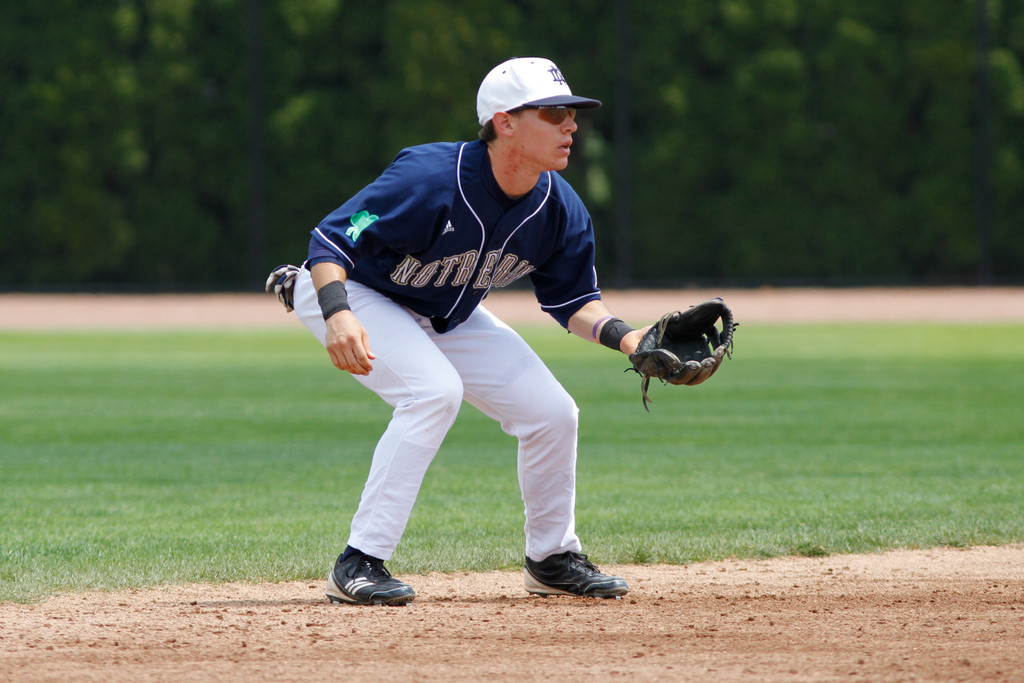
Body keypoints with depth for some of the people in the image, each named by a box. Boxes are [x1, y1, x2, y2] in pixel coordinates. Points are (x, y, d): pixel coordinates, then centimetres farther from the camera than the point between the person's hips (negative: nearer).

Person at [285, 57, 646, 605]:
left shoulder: (561, 211, -14)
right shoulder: (431, 180, -35)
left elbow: (571, 298, 1)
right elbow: (331, 240, -33)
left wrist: (623, 337, -17)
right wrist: (337, 313, -50)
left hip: (450, 318, 7)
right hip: (355, 295, -7)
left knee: (552, 412, -3)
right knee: (434, 389, -32)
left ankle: (552, 558, 21)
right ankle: (359, 564, -27)